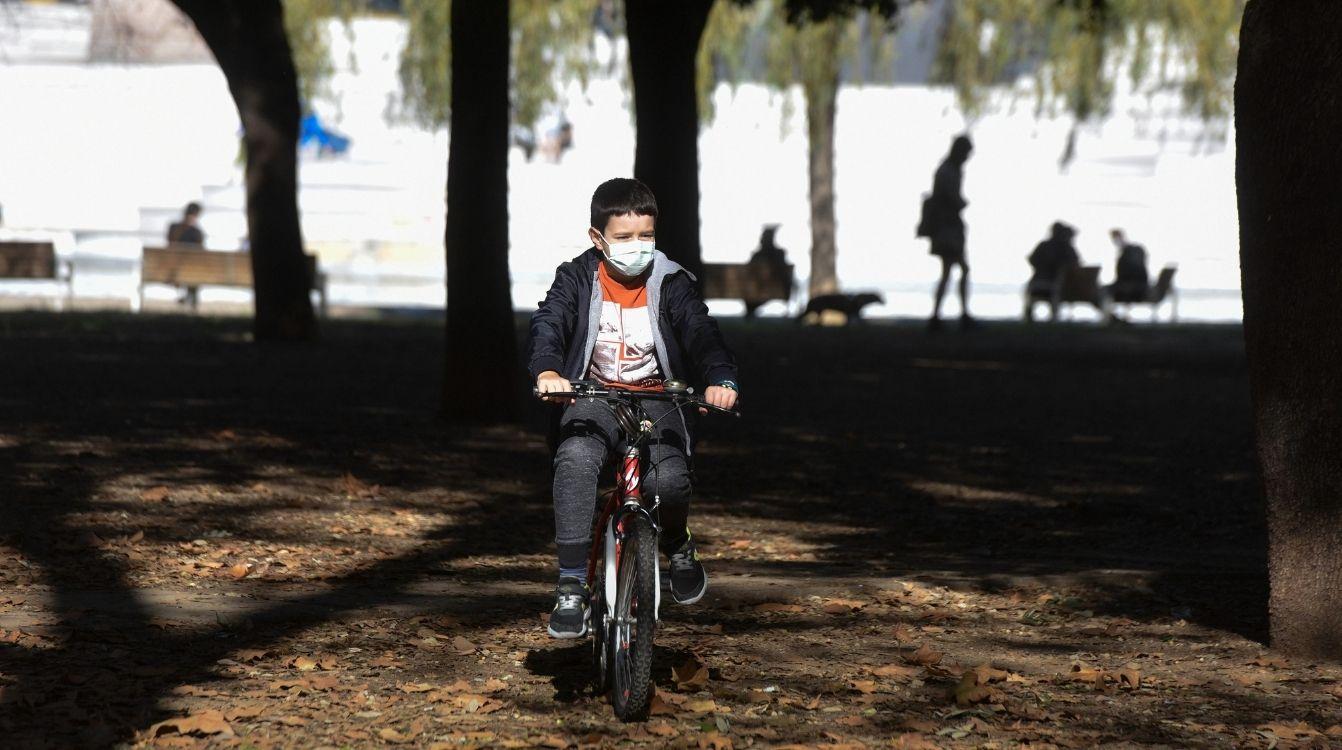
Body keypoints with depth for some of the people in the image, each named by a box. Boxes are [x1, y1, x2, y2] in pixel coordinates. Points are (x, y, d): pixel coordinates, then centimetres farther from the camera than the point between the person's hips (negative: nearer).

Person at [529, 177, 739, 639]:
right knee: (574, 460, -33)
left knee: (670, 476, -27)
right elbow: (548, 324, -17)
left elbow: (701, 333, -12)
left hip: (657, 398, 0)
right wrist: (547, 371, -39)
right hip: (595, 395, 0)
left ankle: (677, 547, 11)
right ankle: (571, 587, -28)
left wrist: (721, 379, -34)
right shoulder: (578, 279, -3)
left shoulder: (670, 283, -2)